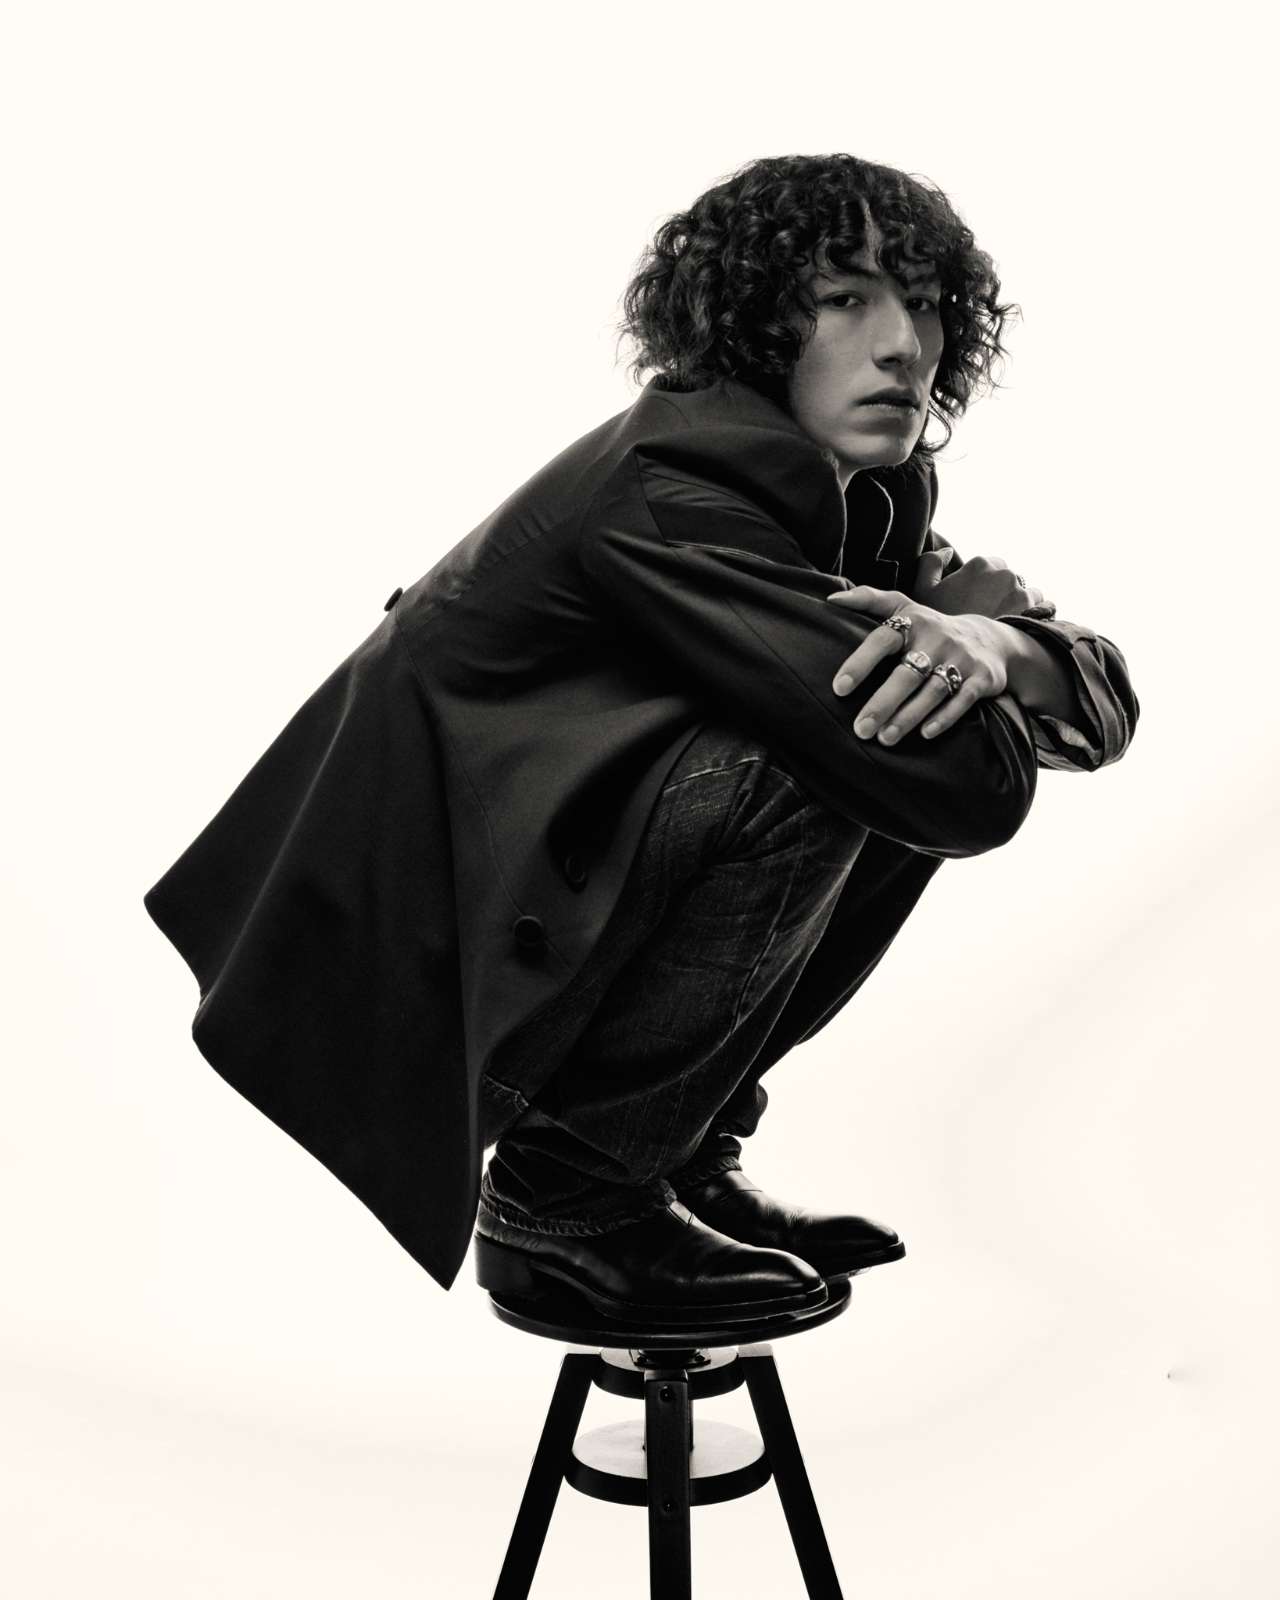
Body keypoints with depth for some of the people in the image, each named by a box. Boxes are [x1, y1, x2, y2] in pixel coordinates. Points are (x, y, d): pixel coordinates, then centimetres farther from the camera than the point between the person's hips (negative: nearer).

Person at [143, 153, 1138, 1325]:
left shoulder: (862, 502, 6)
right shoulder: (670, 495, -22)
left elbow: (1105, 698, 3)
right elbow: (971, 785, -29)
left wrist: (998, 648, -20)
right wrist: (979, 598, -8)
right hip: (415, 973, -9)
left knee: (910, 734, 2)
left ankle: (686, 1161, 8)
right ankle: (564, 1197, -10)